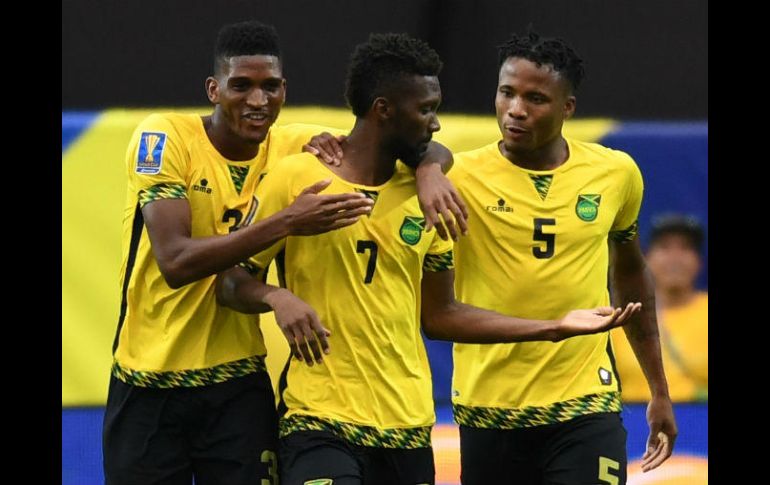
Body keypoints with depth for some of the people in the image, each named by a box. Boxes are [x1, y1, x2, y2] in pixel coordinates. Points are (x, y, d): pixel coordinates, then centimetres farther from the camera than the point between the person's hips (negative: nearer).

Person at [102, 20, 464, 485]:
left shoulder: (294, 147, -2)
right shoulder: (165, 138, -14)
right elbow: (175, 263, -25)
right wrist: (286, 223, -32)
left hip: (238, 381, 3)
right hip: (148, 382, -3)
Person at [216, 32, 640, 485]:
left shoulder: (427, 194, 10)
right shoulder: (296, 179, -5)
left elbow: (439, 315, 15)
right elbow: (232, 282, -1)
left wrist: (555, 327, 12)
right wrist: (278, 297, -23)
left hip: (409, 425, 6)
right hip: (321, 421, -5)